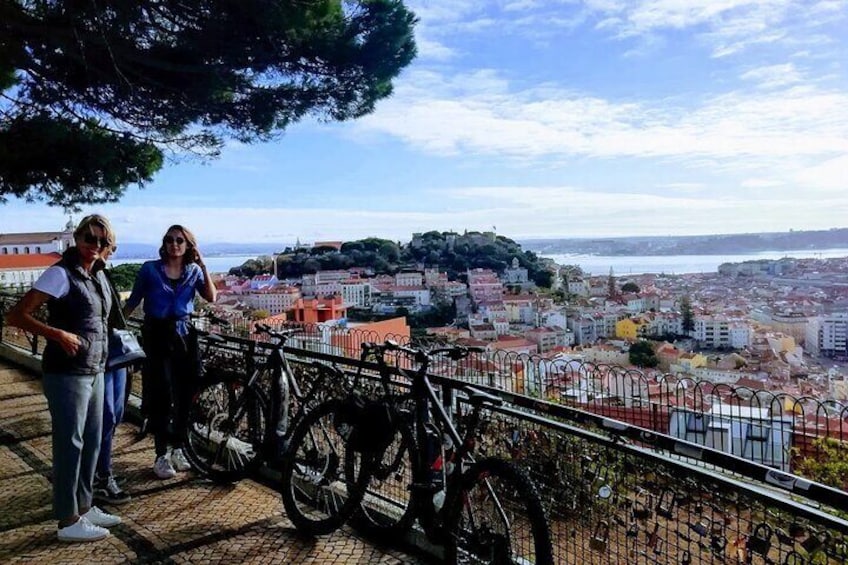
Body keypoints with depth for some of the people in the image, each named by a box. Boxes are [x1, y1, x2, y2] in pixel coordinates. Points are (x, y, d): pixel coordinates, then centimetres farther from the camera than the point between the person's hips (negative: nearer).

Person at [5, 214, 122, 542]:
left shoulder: (99, 276, 11)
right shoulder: (60, 274, -13)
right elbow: (16, 316, -17)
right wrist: (59, 334, -27)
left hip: (94, 371, 8)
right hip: (67, 373, -8)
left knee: (92, 441, 15)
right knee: (69, 445, 0)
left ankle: (84, 507, 29)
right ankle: (68, 522, 12)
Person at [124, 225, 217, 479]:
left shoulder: (193, 271, 6)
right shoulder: (150, 269, -1)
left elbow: (211, 297, -10)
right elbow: (133, 302, 5)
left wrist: (202, 266, -13)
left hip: (184, 335, 3)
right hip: (157, 335, -3)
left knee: (184, 394, 6)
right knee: (163, 396, -6)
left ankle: (177, 448, 22)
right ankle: (161, 455, 5)